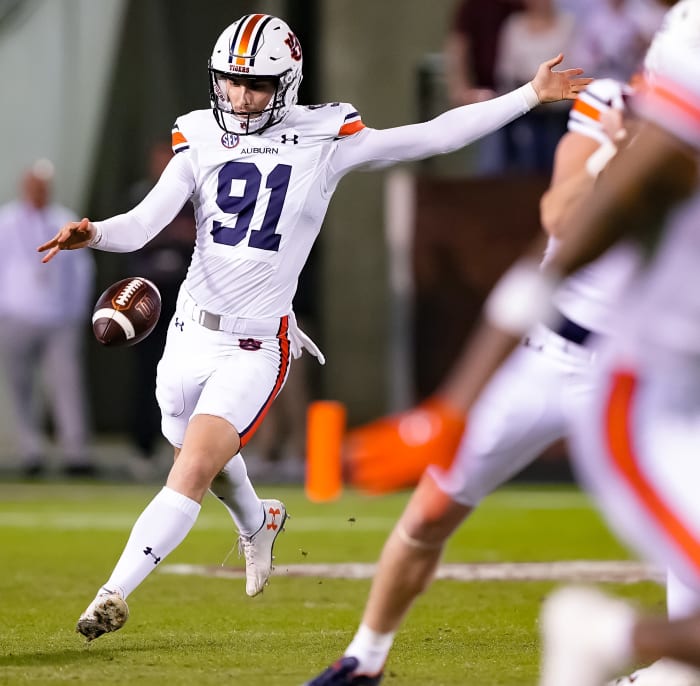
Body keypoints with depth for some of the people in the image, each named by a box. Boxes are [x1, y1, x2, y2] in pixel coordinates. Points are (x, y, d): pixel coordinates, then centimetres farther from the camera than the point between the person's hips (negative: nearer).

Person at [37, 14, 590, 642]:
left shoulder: (325, 141, -3)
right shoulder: (202, 140, 3)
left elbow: (436, 137, 0)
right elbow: (143, 225, -5)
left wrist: (530, 96, -3)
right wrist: (91, 235, -27)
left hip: (256, 347, -4)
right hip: (191, 332, 4)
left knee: (192, 472, -18)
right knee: (206, 457, 25)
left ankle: (114, 594, -14)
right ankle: (258, 524, 57)